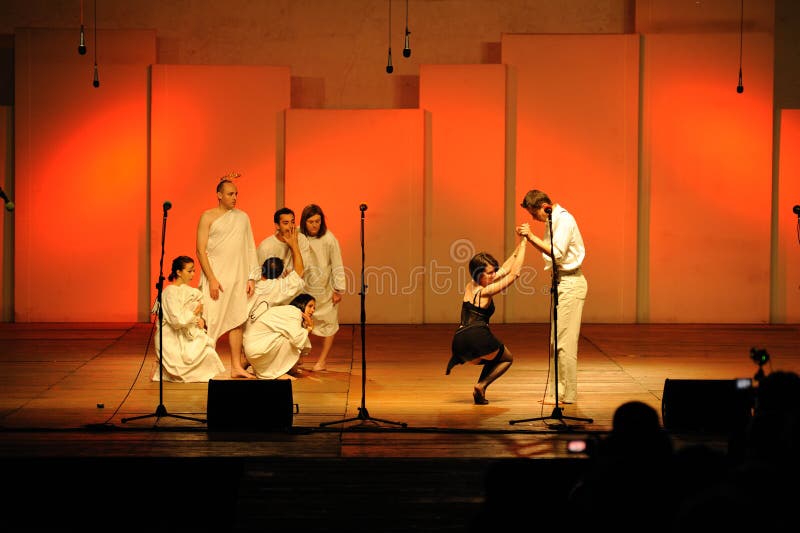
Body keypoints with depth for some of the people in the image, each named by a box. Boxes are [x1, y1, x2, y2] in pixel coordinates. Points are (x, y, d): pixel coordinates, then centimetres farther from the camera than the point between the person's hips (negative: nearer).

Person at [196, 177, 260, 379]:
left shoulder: (242, 217, 13)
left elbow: (250, 249, 15)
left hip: (237, 277, 5)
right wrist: (212, 279, -14)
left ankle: (237, 366, 6)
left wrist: (252, 277, 7)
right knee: (211, 321, -6)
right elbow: (201, 250, -6)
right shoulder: (208, 217, -1)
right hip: (215, 276, -4)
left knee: (237, 321, 3)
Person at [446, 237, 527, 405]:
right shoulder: (486, 291, -3)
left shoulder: (470, 286, 18)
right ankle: (481, 385, -3)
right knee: (507, 359, 22)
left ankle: (479, 391, 7)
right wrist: (523, 243, 1)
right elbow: (514, 273, -3)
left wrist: (519, 246, 26)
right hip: (478, 336, -7)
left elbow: (505, 269, 25)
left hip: (459, 343, 7)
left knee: (493, 359, 33)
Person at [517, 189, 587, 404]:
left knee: (564, 341, -7)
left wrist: (532, 236, -18)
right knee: (558, 341, 12)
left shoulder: (564, 219, -16)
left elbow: (556, 253, -23)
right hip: (562, 282, 10)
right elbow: (549, 251, 16)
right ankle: (558, 391, 16)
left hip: (570, 283, -10)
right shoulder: (553, 220, 14)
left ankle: (566, 394, -3)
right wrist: (529, 237, 3)